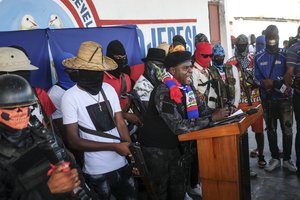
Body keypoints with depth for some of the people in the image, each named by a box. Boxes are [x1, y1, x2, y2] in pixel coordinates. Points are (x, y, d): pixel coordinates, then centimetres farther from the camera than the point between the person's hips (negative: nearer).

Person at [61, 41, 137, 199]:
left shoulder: (109, 89, 0)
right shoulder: (70, 97, -12)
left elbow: (120, 123, 2)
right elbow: (73, 141, -13)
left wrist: (131, 151, -13)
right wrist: (114, 146, -16)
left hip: (122, 165, 4)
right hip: (96, 172, -4)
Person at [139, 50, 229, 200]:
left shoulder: (187, 88, 0)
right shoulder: (163, 93, -26)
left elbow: (202, 110, 4)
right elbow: (179, 126, -32)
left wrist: (218, 113, -17)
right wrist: (212, 118, -30)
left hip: (174, 146, 8)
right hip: (156, 149, -7)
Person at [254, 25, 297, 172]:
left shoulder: (285, 55, 1)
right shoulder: (259, 57, 5)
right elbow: (257, 78, -1)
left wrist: (272, 83, -18)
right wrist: (279, 85, -13)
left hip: (284, 99, -1)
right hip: (268, 100, 1)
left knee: (287, 130, 1)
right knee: (271, 130, 9)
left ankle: (287, 159, 16)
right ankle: (275, 159, 22)